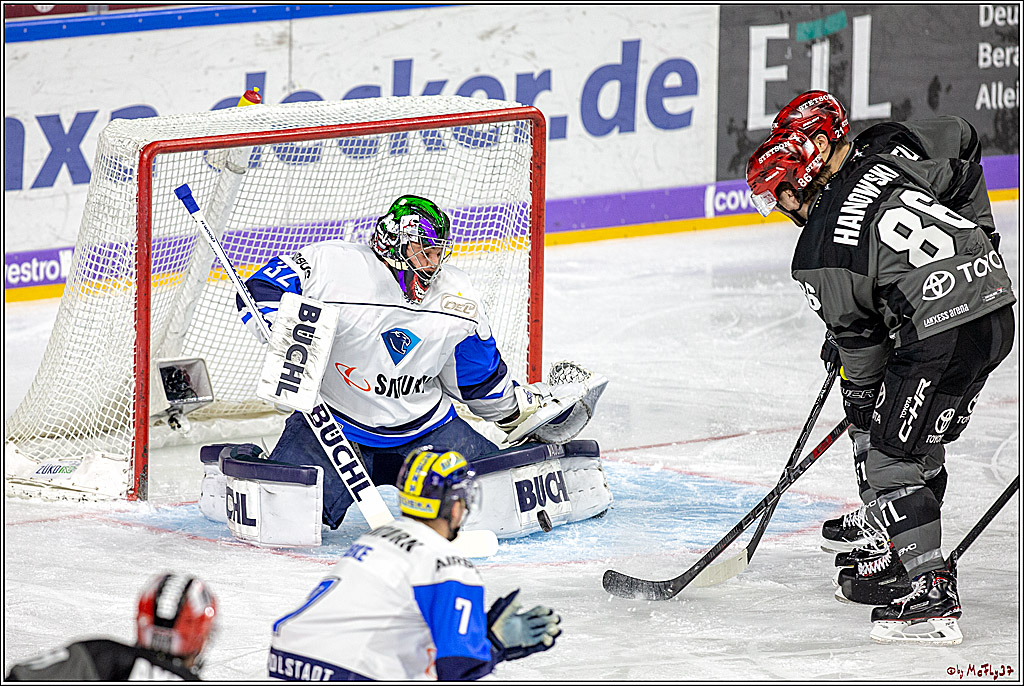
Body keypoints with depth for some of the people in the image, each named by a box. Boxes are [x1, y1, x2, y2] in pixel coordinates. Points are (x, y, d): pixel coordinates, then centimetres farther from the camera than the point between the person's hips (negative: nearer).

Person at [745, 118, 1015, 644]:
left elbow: (858, 336, 2)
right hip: (997, 306, 9)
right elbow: (966, 177, 22)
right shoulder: (882, 167, 11)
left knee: (892, 458, 0)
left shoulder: (818, 255, -7)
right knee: (923, 441, 25)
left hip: (940, 335, -9)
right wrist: (977, 241, 36)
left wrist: (859, 398, 19)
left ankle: (933, 595, -7)